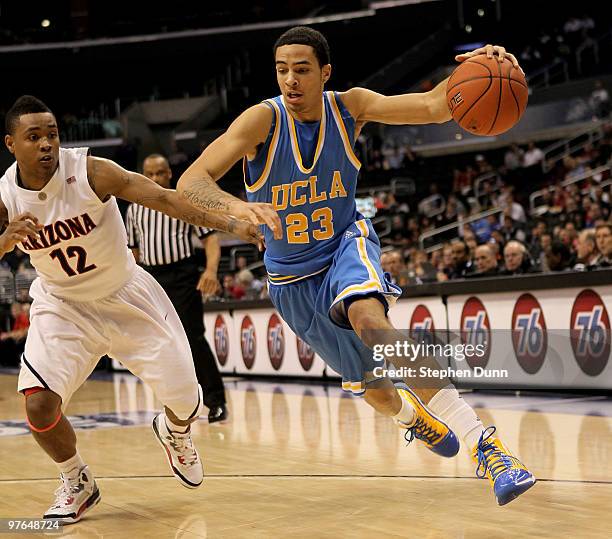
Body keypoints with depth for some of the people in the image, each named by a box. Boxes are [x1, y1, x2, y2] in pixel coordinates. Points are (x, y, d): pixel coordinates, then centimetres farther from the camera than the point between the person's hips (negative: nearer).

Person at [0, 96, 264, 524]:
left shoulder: (88, 170, -23)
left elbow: (163, 197, -31)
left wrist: (231, 223, -42)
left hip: (127, 295, -1)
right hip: (62, 305, 1)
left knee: (185, 398, -1)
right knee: (39, 403, -18)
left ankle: (175, 433, 39)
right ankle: (78, 484, 11)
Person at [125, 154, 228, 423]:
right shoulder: (135, 209, 14)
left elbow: (210, 238, -4)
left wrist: (211, 270, -20)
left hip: (183, 276, -4)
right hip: (151, 278, 5)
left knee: (193, 338, -12)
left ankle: (216, 401, -7)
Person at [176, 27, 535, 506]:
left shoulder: (348, 107, -15)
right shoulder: (264, 119, -22)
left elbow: (434, 107, -24)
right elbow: (190, 183, -32)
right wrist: (235, 207, -53)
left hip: (346, 244, -1)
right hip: (292, 279, 1)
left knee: (369, 319, -37)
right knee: (369, 386, 14)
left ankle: (483, 443, -41)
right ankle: (414, 418, 53)